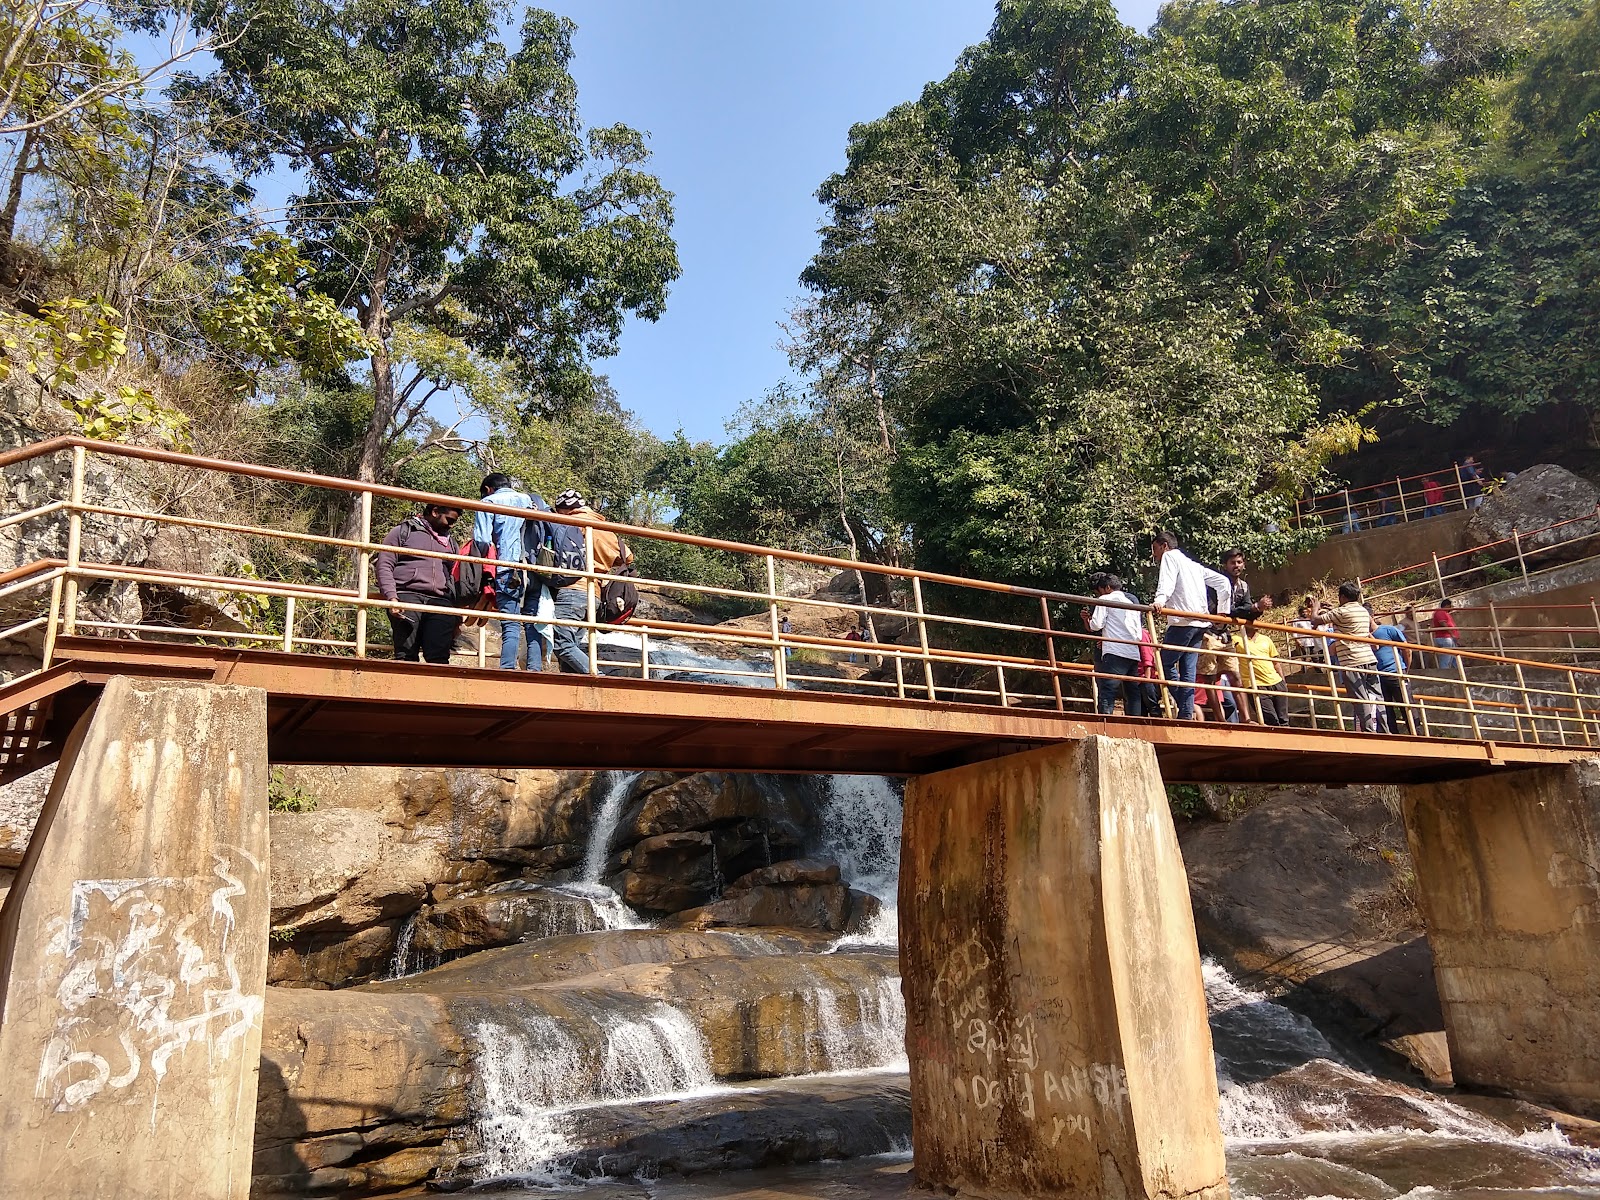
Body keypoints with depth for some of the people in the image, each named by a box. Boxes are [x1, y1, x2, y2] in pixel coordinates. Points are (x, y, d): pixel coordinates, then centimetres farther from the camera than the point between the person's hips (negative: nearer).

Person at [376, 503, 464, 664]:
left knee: (439, 658, -12)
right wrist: (391, 597, -11)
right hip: (407, 596, -4)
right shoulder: (403, 531, 12)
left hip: (439, 602, 4)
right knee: (407, 656, -13)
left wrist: (457, 615, 18)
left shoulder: (449, 542, 27)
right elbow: (384, 566, 4)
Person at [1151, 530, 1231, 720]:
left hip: (1183, 621, -8)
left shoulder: (1169, 557, 6)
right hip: (1201, 622, 8)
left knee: (1165, 663, -4)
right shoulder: (1193, 564, 29)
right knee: (1188, 669, 4)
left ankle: (1187, 710, -12)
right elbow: (1223, 581, 27)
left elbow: (1167, 581, -16)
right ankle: (1187, 713, -3)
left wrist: (1160, 599, -32)